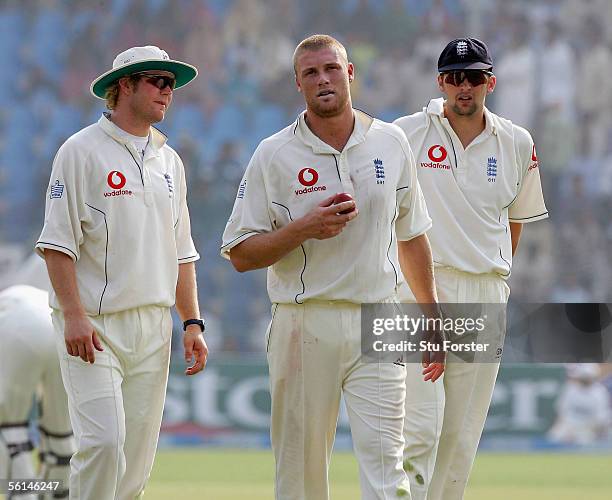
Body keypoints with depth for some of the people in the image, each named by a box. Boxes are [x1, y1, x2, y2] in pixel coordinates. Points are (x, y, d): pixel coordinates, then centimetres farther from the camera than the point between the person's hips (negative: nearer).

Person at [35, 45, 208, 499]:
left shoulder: (169, 160, 16)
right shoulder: (82, 151, -5)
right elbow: (57, 243, -10)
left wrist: (192, 323, 11)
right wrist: (74, 316, -19)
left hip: (153, 328, 6)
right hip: (94, 325, -6)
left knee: (138, 455, 4)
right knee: (104, 441, -18)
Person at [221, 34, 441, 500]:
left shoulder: (391, 143, 8)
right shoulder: (273, 155, 0)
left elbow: (411, 236, 17)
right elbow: (240, 253, -1)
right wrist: (304, 228, -16)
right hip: (303, 327, -1)